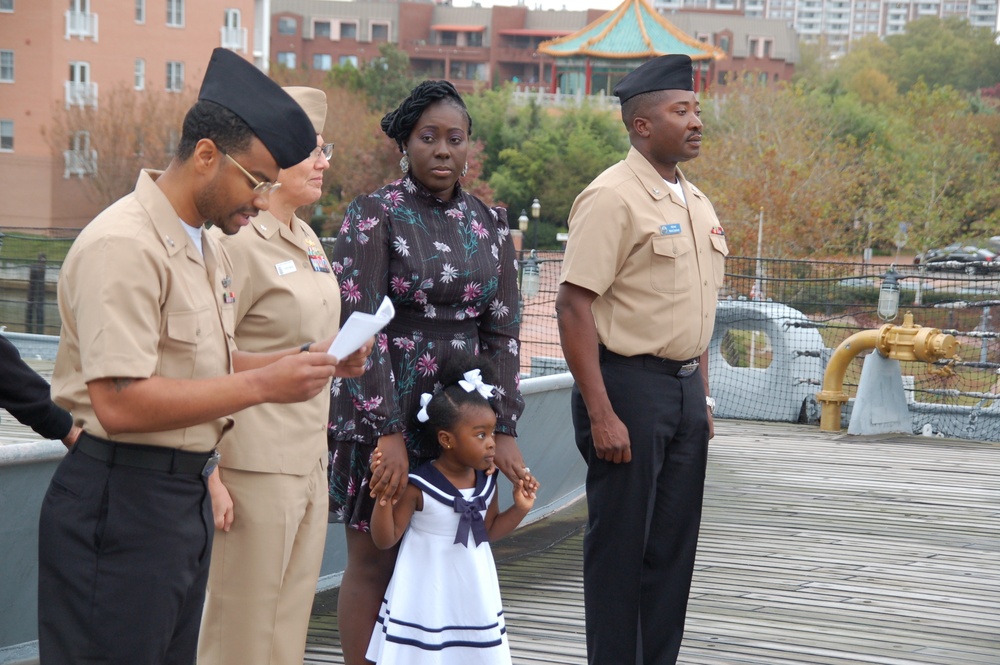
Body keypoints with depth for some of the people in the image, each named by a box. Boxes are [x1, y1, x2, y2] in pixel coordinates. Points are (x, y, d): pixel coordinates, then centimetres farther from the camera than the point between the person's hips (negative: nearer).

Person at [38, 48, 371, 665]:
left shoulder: (209, 249, 15)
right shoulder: (123, 246, -18)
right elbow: (120, 403, -25)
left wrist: (311, 361, 8)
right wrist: (264, 384, -21)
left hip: (189, 493, 10)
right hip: (123, 502, -10)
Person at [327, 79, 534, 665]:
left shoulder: (490, 224, 9)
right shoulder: (374, 215, -5)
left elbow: (502, 330, 7)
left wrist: (505, 429, -1)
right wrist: (389, 432, -18)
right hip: (382, 412, -4)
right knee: (373, 560, 2)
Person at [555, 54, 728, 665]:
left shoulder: (696, 202, 14)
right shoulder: (612, 198, -13)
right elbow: (574, 308, -18)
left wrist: (702, 395, 17)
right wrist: (601, 415, -21)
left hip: (685, 388, 8)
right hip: (629, 385, -8)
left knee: (674, 545, 12)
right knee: (621, 545, -1)